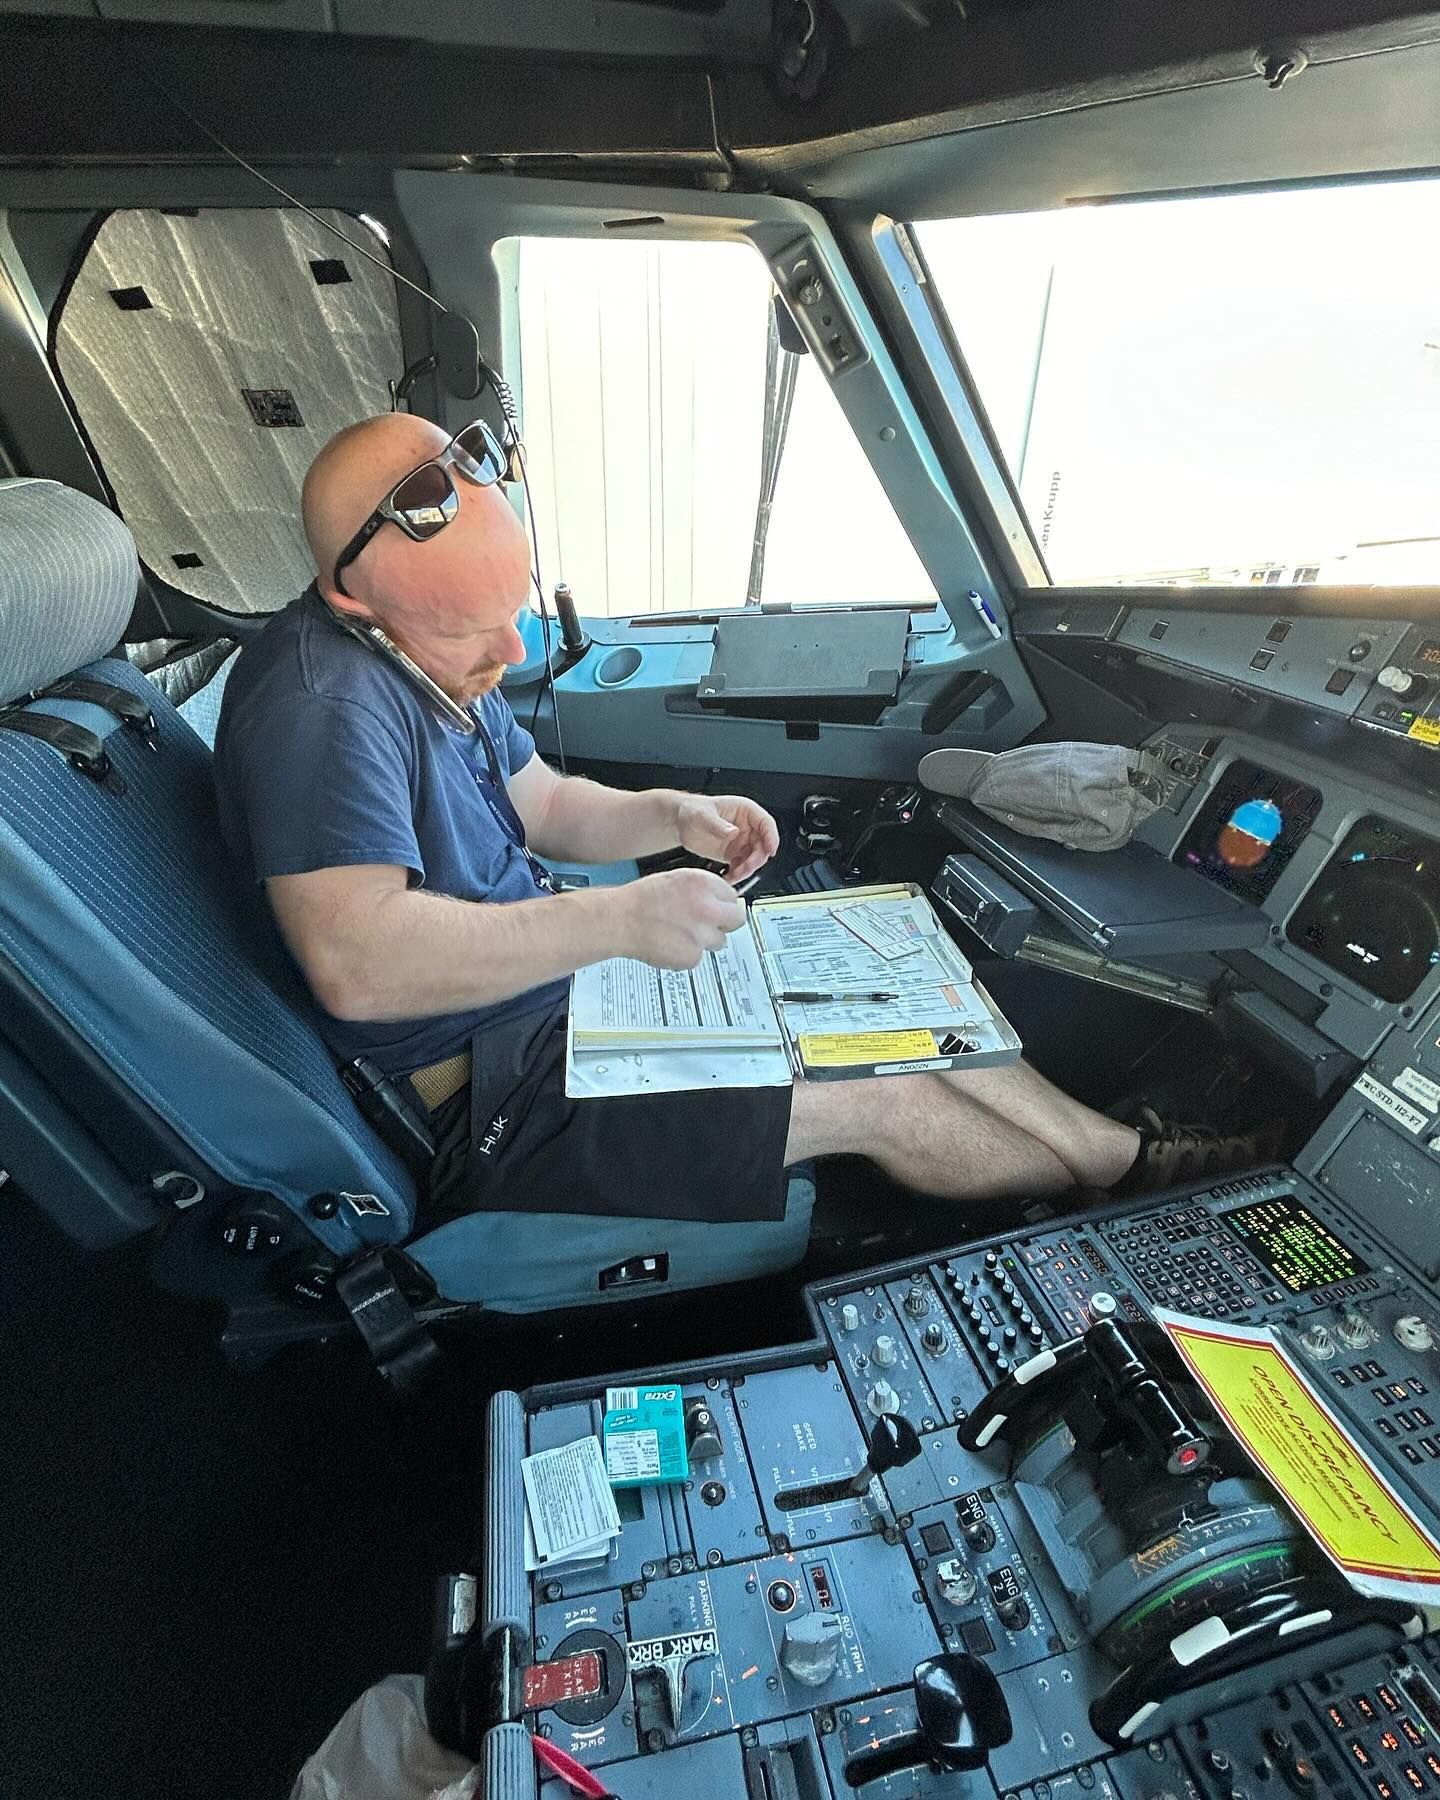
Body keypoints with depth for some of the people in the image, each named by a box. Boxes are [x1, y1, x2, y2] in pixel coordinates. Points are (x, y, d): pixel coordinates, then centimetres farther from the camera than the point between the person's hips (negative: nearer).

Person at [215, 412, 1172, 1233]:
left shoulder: (435, 650, 6)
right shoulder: (321, 703, -24)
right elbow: (357, 965, -34)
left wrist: (673, 814, -4)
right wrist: (620, 918, -34)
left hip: (554, 989, 9)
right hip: (481, 1101, -9)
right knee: (888, 1097, -10)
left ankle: (1120, 1145, 22)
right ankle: (1111, 1196, 20)